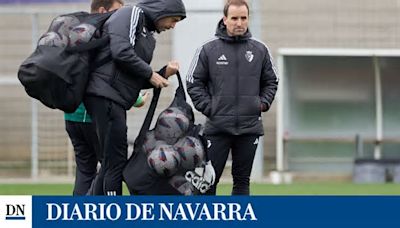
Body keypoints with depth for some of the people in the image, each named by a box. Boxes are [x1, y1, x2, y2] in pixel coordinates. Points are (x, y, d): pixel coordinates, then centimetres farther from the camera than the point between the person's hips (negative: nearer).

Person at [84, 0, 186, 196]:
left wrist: (163, 74, 7)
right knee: (116, 160, -10)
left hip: (116, 101, 10)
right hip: (105, 94, -10)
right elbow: (121, 52, -18)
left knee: (113, 162, 11)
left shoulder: (148, 37, 23)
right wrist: (150, 74, -7)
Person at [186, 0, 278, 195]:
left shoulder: (260, 50, 7)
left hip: (249, 127, 2)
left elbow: (271, 82, 17)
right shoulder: (208, 50, -1)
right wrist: (208, 108, -5)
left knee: (242, 180, 7)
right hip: (217, 127, -2)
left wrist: (263, 103, 4)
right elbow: (194, 83, 3)